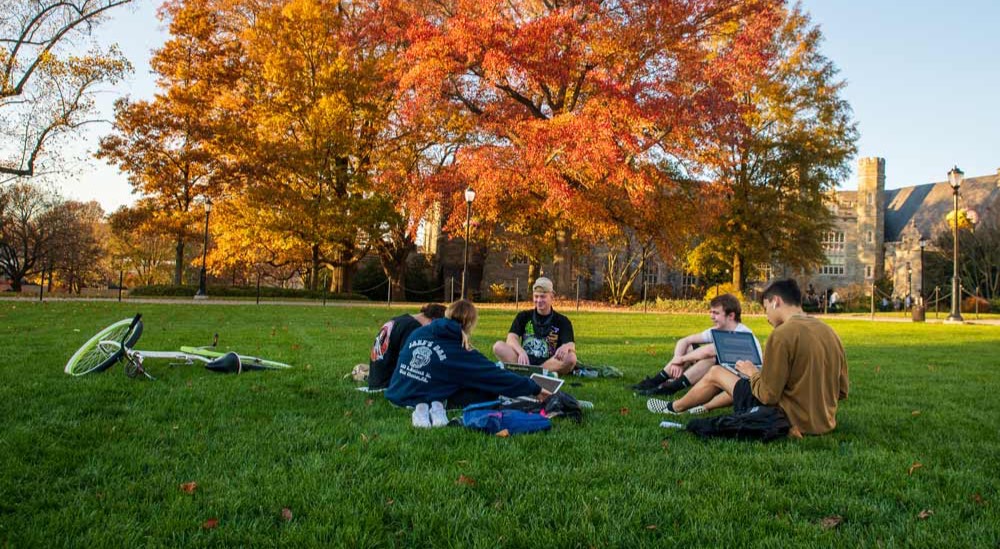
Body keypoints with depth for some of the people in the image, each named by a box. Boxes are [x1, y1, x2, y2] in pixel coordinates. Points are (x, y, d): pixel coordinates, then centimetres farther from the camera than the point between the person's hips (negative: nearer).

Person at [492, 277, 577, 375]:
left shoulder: (562, 321, 9)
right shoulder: (523, 316, 13)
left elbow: (571, 344, -7)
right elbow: (511, 339, -3)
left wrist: (566, 347, -34)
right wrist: (521, 352, -27)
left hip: (549, 365, -1)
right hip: (524, 363, 1)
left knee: (571, 358, -31)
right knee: (499, 346, -20)